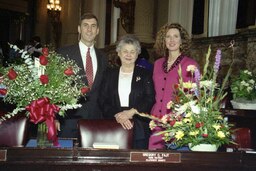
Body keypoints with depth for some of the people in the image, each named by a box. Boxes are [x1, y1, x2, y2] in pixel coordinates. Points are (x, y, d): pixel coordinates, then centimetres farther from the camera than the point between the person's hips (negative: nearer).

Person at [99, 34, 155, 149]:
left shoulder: (145, 74, 9)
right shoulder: (110, 74, 13)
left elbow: (150, 100, -1)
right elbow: (103, 100, 5)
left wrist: (131, 112, -14)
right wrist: (117, 115, -11)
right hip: (113, 128, 1)